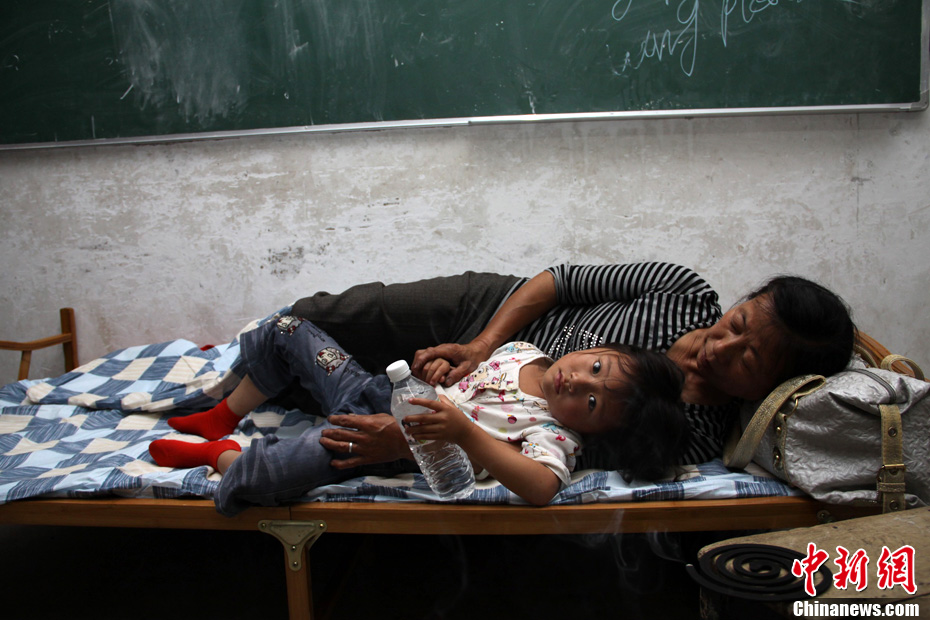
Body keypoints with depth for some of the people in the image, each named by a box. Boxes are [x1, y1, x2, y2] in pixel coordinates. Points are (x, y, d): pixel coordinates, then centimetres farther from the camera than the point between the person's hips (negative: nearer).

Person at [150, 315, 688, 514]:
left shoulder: (554, 433, -22)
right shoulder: (524, 351, -1)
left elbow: (542, 486, -45)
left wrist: (463, 432, -50)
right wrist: (443, 360, -2)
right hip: (389, 392, 8)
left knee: (283, 467, -35)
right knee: (290, 330, 9)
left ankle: (219, 456, 0)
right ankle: (223, 418, 30)